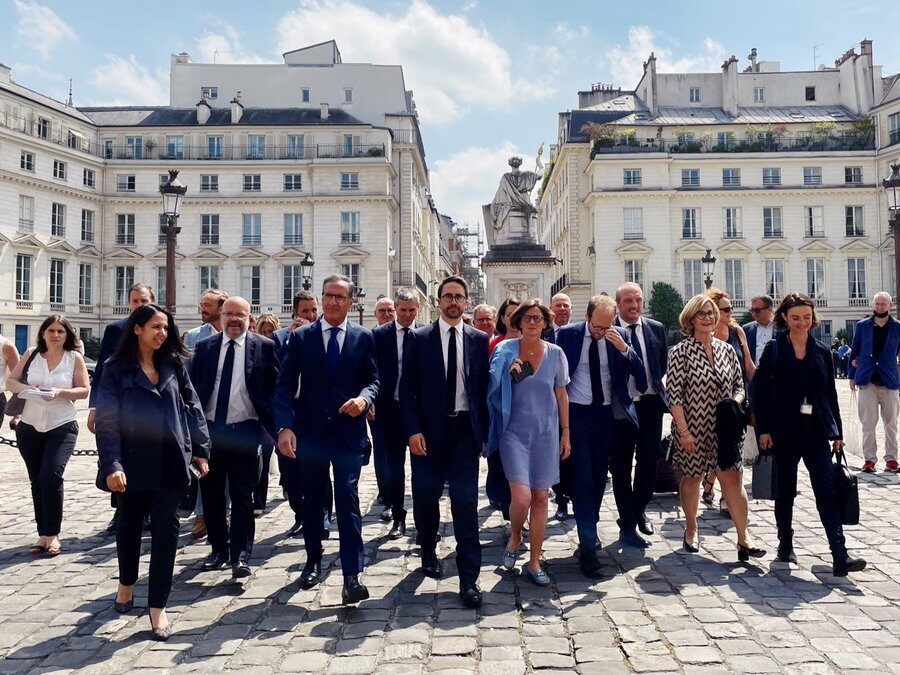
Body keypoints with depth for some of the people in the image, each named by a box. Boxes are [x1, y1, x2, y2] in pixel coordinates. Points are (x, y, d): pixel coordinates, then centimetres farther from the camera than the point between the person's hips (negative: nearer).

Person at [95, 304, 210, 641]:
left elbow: (192, 407, 6)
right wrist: (112, 464, -18)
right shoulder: (116, 369, -4)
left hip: (171, 461, 2)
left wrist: (200, 450, 3)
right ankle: (126, 583, 44)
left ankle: (157, 606, 11)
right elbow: (107, 419, -10)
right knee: (129, 525, 17)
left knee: (166, 530, 1)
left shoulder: (174, 364, 5)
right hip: (134, 463, -1)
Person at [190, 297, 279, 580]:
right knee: (211, 494, 12)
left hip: (244, 431, -3)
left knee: (242, 496, -1)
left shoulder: (265, 347, -1)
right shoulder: (204, 347, 7)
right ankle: (219, 549, 27)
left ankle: (241, 556, 6)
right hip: (209, 429, 4)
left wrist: (273, 427, -7)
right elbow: (193, 387, 8)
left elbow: (275, 387, -1)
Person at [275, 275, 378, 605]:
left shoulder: (364, 337, 3)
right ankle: (313, 562, 35)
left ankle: (352, 576, -2)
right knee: (312, 500, 15)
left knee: (348, 501, -6)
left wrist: (364, 399, -18)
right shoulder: (300, 337, 1)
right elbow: (285, 386, -3)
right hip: (310, 432, 1)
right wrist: (285, 426, -16)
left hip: (349, 432, -1)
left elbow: (372, 379, 6)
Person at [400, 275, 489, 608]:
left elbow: (483, 389, 8)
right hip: (428, 430, 0)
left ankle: (469, 578, 3)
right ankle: (429, 552, 36)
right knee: (426, 496, 10)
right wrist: (413, 430, -10)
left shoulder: (479, 339, 6)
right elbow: (407, 389, -1)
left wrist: (484, 432, 4)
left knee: (466, 500, -4)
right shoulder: (420, 338, 2)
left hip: (465, 429, 0)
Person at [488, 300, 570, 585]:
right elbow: (492, 388, 3)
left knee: (541, 498, 5)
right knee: (522, 497, -13)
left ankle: (534, 562, 20)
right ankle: (515, 537, 21)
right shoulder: (506, 351, -1)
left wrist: (565, 432, 8)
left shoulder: (555, 353, 3)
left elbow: (561, 395, 9)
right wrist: (508, 372, -15)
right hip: (514, 431, -2)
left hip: (546, 433, 2)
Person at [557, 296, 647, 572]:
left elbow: (639, 374, -4)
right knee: (582, 478, -7)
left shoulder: (620, 336, -1)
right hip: (575, 414, -3)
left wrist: (623, 348, -19)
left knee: (599, 477, 12)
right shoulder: (567, 334, -5)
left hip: (605, 414, 3)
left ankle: (590, 529, 33)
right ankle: (588, 546, -5)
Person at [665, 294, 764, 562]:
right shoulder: (680, 352, -8)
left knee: (733, 478, -3)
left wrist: (735, 401, -10)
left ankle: (743, 537, 2)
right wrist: (684, 431, -16)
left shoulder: (727, 350, 6)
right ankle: (691, 530, 30)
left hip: (723, 428, 3)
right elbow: (674, 395, -11)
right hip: (693, 429, -3)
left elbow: (739, 386, 13)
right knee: (691, 478, 12)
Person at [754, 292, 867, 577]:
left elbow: (830, 394, 10)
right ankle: (785, 544, 26)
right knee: (785, 491, 10)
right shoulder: (774, 349, -1)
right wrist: (763, 429, -8)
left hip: (816, 431, 2)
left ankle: (840, 557, -8)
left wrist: (837, 432, 8)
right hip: (785, 430, -2)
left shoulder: (821, 351, 7)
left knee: (826, 491, -5)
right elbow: (761, 391, -3)